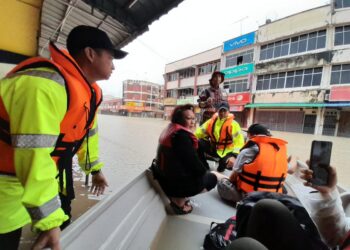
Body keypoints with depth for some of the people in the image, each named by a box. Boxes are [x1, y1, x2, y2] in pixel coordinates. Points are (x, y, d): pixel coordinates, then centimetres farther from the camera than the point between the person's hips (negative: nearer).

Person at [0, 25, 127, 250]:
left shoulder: (92, 91, -1)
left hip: (55, 176, 8)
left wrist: (95, 169, 15)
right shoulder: (46, 84, -31)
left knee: (62, 227, 22)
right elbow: (33, 154, -33)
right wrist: (49, 220, -26)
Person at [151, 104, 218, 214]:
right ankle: (179, 200, 5)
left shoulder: (169, 131, 7)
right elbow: (193, 162, -21)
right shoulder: (182, 135, -22)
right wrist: (204, 171, 0)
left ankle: (178, 197, 16)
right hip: (178, 183, -9)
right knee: (212, 178, 11)